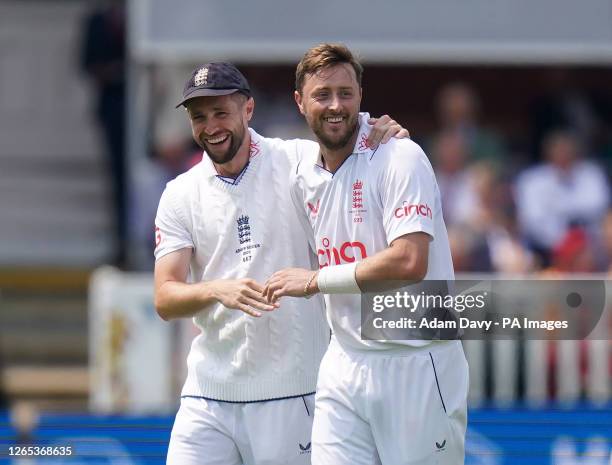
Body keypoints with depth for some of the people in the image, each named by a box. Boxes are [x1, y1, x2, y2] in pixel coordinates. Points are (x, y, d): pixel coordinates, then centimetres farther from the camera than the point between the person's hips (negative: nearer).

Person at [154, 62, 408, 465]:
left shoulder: (301, 162, -1)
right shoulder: (181, 195, 6)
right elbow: (165, 300, -1)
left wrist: (388, 139, -20)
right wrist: (216, 290, -23)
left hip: (293, 394, -2)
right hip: (208, 397, 2)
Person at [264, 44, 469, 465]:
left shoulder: (400, 158, -11)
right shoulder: (304, 179, 11)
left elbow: (409, 262, -21)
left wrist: (315, 281, -14)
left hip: (415, 366, -6)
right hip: (344, 369, 6)